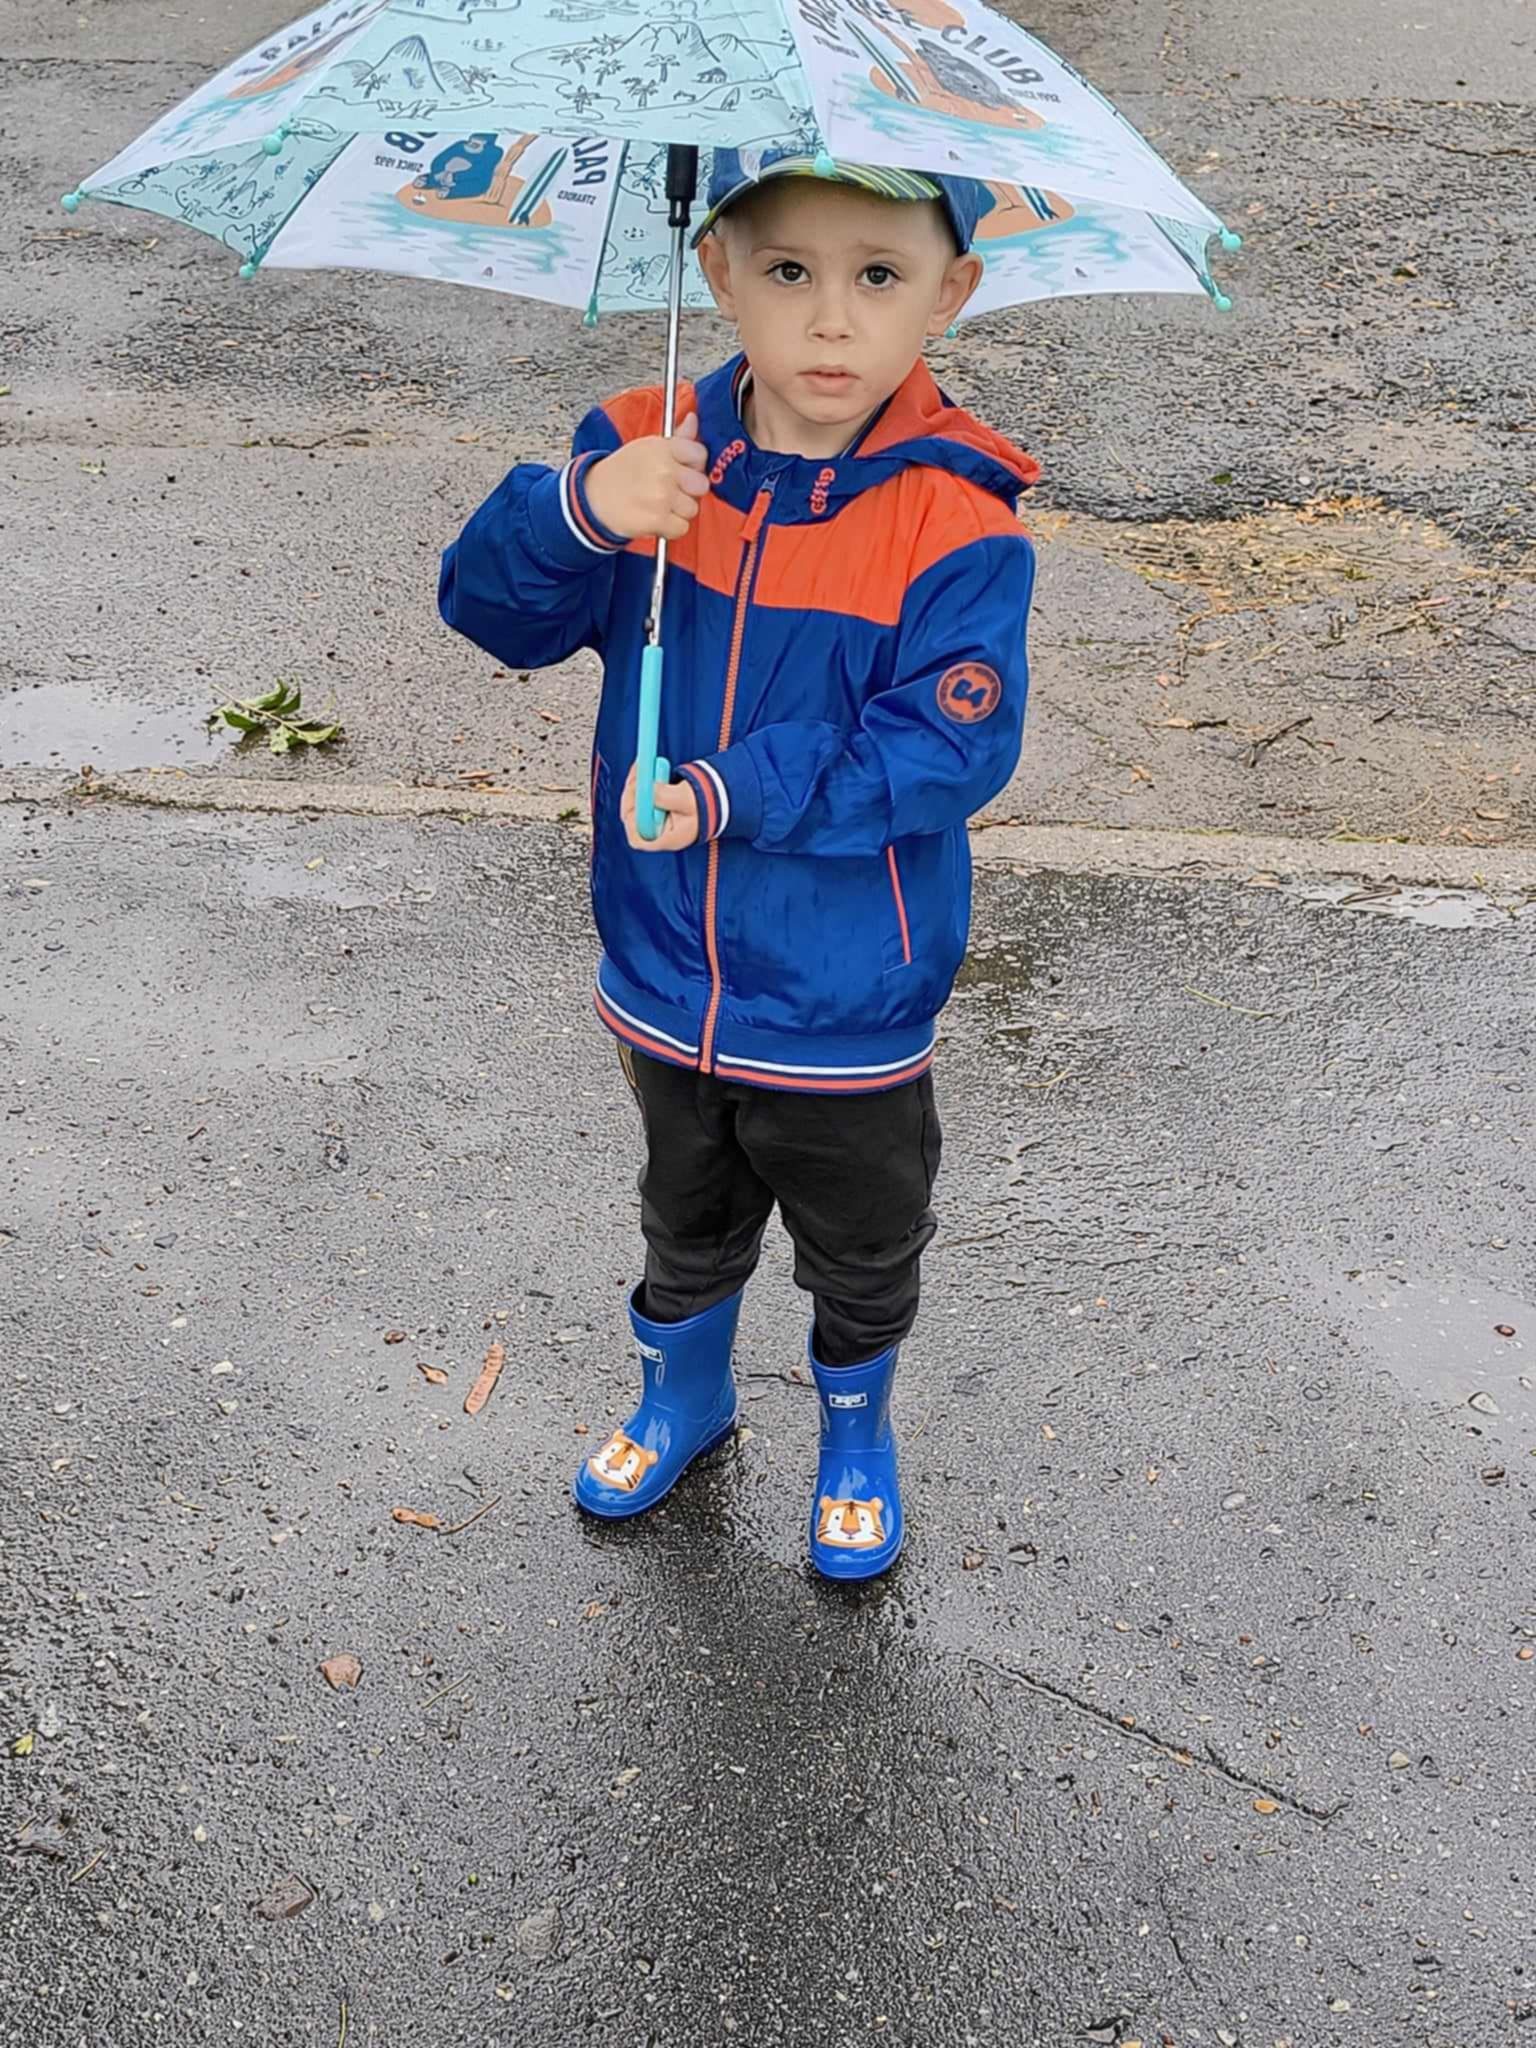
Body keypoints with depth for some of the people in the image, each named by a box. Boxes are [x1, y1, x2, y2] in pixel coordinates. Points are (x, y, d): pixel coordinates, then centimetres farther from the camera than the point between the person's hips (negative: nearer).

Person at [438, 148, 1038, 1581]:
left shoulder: (957, 521, -20)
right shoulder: (649, 455, -9)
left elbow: (953, 747, -23)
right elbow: (491, 609, -12)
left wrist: (741, 792, -29)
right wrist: (579, 510, -33)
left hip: (846, 1014, -3)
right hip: (668, 982, 3)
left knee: (861, 1257, 21)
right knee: (687, 1228, 28)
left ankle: (855, 1437, 50)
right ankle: (683, 1397, 56)